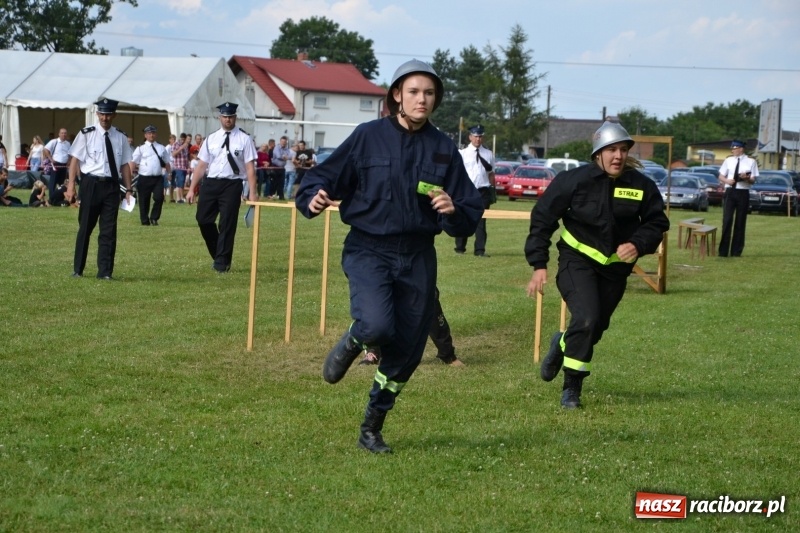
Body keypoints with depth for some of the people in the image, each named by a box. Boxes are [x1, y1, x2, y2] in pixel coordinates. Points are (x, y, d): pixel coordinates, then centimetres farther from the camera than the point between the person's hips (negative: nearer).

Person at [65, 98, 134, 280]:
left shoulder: (121, 137, 5)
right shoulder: (86, 134, -4)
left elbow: (125, 164, 8)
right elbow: (75, 160, -4)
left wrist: (128, 189, 3)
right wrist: (71, 186, -11)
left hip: (112, 185, 2)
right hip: (91, 183, -2)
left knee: (109, 229, 2)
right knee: (85, 227, 9)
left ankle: (105, 271, 9)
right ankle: (78, 269, 22)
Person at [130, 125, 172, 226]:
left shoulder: (161, 148, 13)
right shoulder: (141, 148, 2)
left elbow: (167, 162, 15)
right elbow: (133, 162, -4)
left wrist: (168, 174, 1)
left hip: (158, 178, 2)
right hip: (144, 178, -2)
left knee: (159, 198, -13)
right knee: (144, 200, 4)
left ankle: (154, 218, 5)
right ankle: (145, 221, 18)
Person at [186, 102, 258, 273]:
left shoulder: (244, 139, -1)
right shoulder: (211, 139, 9)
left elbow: (250, 167, -4)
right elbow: (201, 165, 10)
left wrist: (253, 192, -10)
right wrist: (192, 189, 6)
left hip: (232, 184, -4)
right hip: (211, 183, 4)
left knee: (227, 225, -1)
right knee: (203, 219, 4)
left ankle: (221, 263, 10)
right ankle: (219, 255, 24)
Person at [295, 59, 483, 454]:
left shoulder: (444, 149, 4)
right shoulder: (368, 137, -3)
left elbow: (470, 215, 5)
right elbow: (325, 176, -2)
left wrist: (454, 211, -18)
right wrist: (314, 199, -24)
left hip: (418, 258, 3)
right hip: (369, 250, -3)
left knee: (405, 351, 7)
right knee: (377, 326, -30)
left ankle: (371, 430, 27)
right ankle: (352, 342, 9)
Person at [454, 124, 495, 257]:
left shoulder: (488, 154, 11)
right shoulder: (463, 153, 3)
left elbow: (491, 174, 14)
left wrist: (493, 190, 8)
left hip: (483, 191, 2)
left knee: (481, 221, 0)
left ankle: (480, 250, 0)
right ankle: (460, 247, 14)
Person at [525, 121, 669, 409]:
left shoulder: (642, 185, -9)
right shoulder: (574, 180, -15)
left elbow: (657, 223, 1)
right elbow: (542, 218, -8)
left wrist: (638, 245, -20)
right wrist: (539, 265, -11)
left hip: (616, 267, 4)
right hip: (577, 261, -4)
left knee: (596, 327, 10)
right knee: (586, 319, -21)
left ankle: (562, 345, 44)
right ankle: (571, 387, -4)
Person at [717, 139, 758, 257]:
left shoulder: (751, 162, 1)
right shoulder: (728, 160, 7)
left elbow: (753, 180, 0)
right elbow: (720, 176, 10)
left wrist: (747, 178, -21)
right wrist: (727, 180, -11)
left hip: (743, 193, -1)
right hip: (730, 192, 1)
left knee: (740, 222, 4)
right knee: (727, 221, -3)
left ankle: (736, 251, 12)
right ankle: (723, 251, 1)